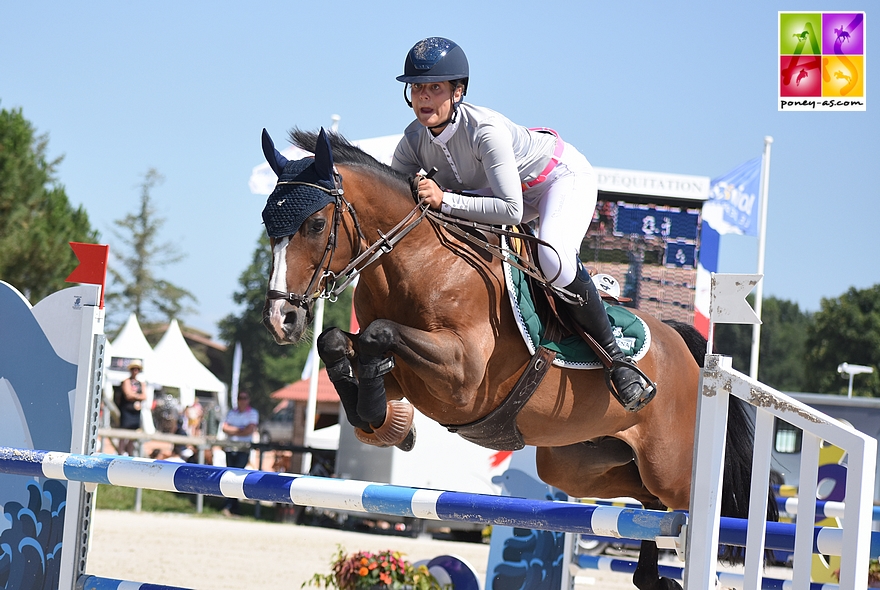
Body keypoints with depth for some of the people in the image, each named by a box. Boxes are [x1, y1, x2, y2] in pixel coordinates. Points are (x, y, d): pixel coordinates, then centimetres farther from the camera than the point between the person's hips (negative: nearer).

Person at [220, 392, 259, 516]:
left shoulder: (252, 414, 2)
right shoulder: (231, 412, 15)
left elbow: (250, 430, -10)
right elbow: (225, 428, 3)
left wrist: (233, 431, -4)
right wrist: (240, 430, -10)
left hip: (243, 450, -5)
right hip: (230, 449, 5)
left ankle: (227, 506, -20)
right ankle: (235, 508, 11)